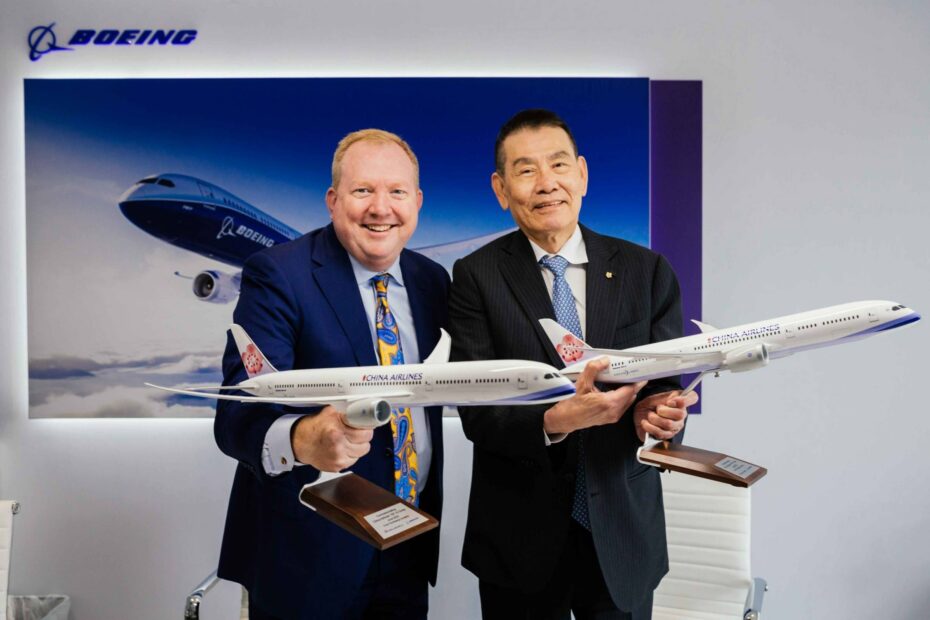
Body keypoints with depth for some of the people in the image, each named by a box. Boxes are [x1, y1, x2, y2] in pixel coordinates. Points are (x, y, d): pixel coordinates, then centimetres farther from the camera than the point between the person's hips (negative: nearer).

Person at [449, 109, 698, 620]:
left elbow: (668, 383, -2)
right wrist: (556, 420, -30)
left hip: (624, 535, 2)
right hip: (520, 539, -1)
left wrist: (657, 414, -24)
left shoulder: (647, 271, -2)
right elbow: (476, 413, -13)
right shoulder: (477, 276, -7)